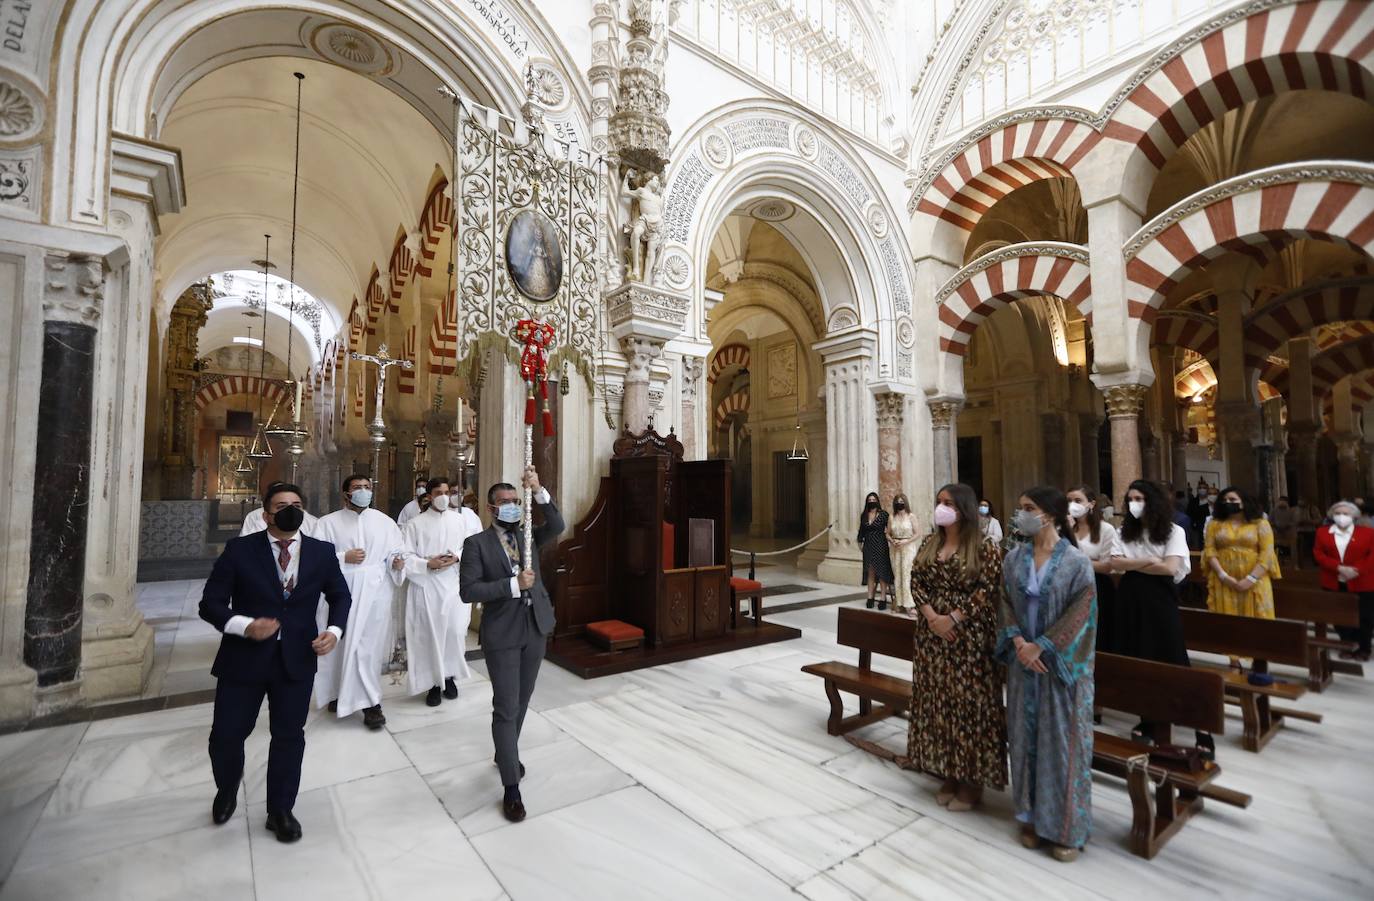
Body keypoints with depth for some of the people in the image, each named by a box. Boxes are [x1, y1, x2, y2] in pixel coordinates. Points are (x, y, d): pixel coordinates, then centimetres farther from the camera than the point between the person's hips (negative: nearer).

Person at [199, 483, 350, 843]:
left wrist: (334, 630, -8)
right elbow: (211, 603, -5)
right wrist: (245, 626, -23)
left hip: (296, 660, 1)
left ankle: (280, 811, 32)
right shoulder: (239, 550, -6)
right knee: (225, 735, 9)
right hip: (244, 657, -1)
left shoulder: (322, 552, -1)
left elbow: (340, 596, 10)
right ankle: (227, 791, 44)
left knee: (289, 736, 11)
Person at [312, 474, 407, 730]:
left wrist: (397, 562, -12)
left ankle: (369, 703, 5)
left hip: (375, 592, 0)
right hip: (342, 593, 0)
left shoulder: (385, 521, 10)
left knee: (369, 648, -2)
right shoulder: (329, 522, 6)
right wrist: (343, 557, -13)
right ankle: (339, 692, 29)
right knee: (341, 646, 8)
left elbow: (398, 551, 9)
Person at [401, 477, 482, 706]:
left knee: (455, 632, 1)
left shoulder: (462, 521, 5)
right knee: (429, 634, 3)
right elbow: (405, 556, -3)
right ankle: (434, 683, 17)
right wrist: (428, 564, -16)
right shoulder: (415, 524, 0)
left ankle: (450, 677, 22)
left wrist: (457, 557, -13)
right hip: (426, 587, -1)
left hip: (454, 585, 1)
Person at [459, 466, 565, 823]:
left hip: (535, 630, 5)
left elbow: (557, 526, -14)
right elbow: (468, 591, -15)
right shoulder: (477, 543, -7)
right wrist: (513, 585, -22)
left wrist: (538, 490, -25)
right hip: (502, 634, -5)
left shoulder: (528, 536, 6)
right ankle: (511, 788, 9)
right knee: (506, 708, -1)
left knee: (521, 701, 19)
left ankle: (505, 753, 42)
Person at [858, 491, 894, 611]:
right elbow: (861, 531, 14)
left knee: (882, 572, -2)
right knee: (870, 572, 7)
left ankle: (883, 599, 3)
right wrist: (860, 542, 11)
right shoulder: (864, 516, 9)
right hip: (868, 546, 4)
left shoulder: (883, 514, -4)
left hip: (880, 546, -4)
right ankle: (870, 598, 11)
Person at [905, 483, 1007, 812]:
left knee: (968, 703, 3)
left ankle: (972, 780, 20)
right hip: (932, 633, 5)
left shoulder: (984, 546, -8)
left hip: (969, 637, -5)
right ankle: (948, 775, 27)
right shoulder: (929, 543, 7)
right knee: (937, 702, 11)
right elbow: (916, 581, 5)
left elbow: (989, 589, -14)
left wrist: (954, 618, -18)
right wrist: (931, 616, -10)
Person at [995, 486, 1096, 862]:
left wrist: (1040, 647, -15)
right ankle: (1031, 816, 27)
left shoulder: (1077, 562, -11)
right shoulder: (1013, 558, 3)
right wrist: (1018, 642, -10)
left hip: (1061, 663, -4)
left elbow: (1079, 614, -13)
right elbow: (1007, 604, 4)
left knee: (1062, 742, 5)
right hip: (1023, 661, 4)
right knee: (1025, 737, 12)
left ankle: (1066, 825, 22)